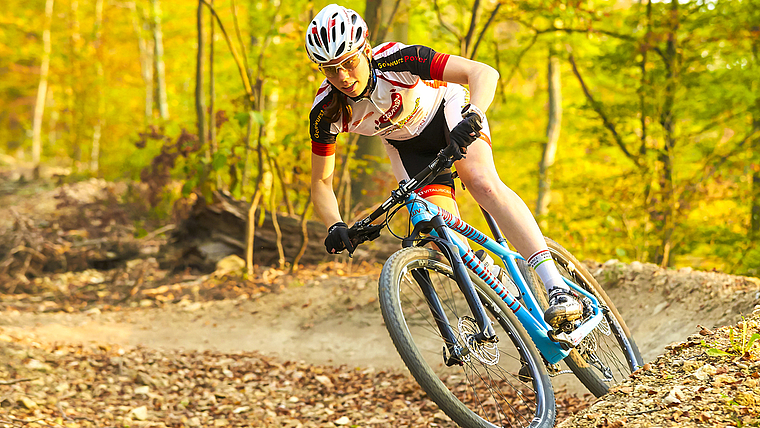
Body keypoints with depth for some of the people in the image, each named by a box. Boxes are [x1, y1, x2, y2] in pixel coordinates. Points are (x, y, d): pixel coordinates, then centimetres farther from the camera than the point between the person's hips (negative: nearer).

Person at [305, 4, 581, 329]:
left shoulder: (396, 60, -36)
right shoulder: (326, 113, -27)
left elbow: (484, 72, -40)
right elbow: (321, 182, -15)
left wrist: (472, 117, -58)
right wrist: (335, 226, -32)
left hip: (446, 109, -3)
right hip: (408, 146, 3)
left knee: (482, 182, -30)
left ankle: (557, 287, -35)